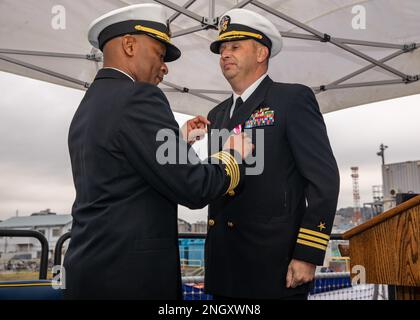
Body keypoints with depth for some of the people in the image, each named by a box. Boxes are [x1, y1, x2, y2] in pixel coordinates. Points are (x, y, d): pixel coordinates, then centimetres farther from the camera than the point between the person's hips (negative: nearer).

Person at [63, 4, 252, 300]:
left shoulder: (87, 108, 12)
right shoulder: (137, 97, -15)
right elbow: (195, 189, -17)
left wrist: (179, 141, 17)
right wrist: (234, 154, 0)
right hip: (131, 274, -9)